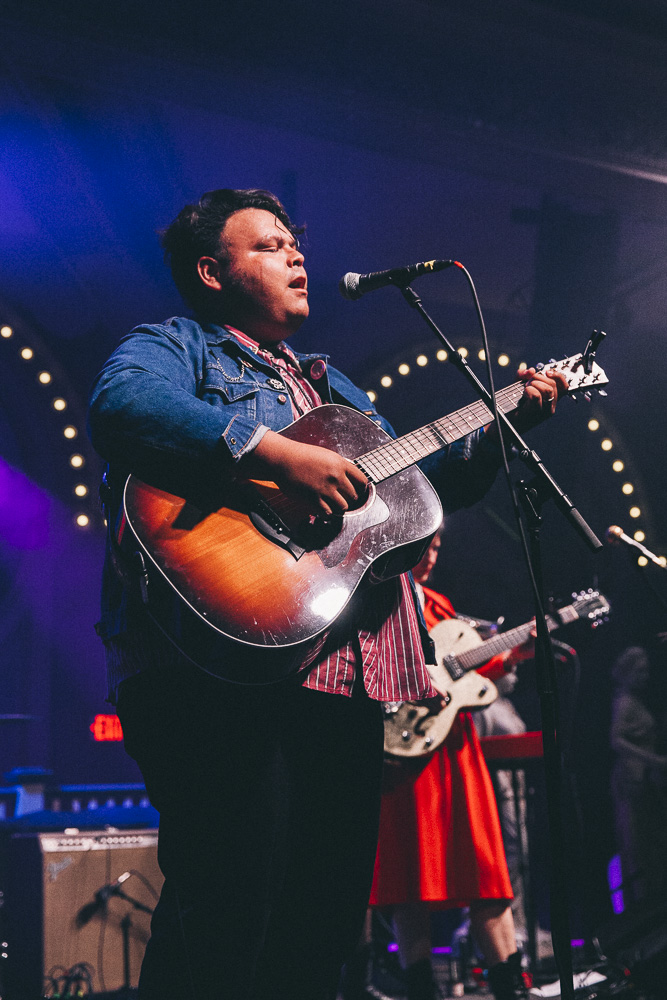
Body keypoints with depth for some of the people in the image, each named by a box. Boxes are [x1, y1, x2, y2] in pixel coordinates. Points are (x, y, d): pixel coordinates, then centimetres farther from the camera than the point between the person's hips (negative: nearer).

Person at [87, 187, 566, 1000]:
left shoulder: (333, 386, 31)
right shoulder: (175, 347, 6)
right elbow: (119, 406, -19)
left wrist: (512, 422, 19)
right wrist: (277, 454, -26)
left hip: (344, 684, 8)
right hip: (228, 676, -8)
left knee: (325, 925, 8)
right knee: (231, 914, -15)